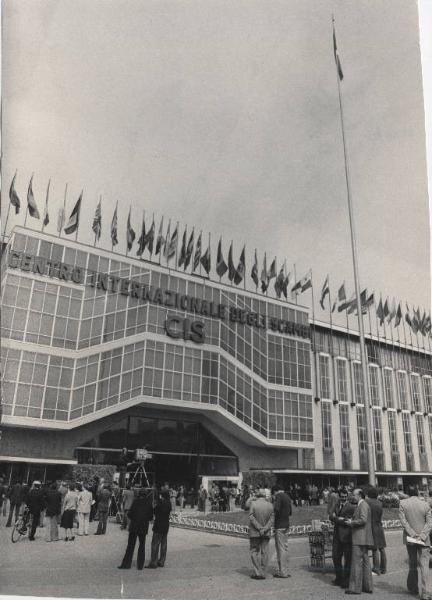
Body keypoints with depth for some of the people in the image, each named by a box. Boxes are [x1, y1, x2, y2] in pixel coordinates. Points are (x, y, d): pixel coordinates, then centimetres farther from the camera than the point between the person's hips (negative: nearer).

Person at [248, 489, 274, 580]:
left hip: (254, 532, -3)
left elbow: (251, 517, -14)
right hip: (266, 533, 3)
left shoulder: (253, 503, -9)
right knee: (264, 553, 10)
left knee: (255, 552, 7)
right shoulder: (270, 505, -1)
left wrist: (259, 528, -13)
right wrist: (264, 529, -12)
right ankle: (263, 573, 12)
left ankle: (257, 572, 2)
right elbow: (272, 519, -6)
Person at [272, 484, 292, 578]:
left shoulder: (279, 496, -12)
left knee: (281, 548, -4)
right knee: (284, 548, 14)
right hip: (286, 525, 9)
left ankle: (283, 572, -1)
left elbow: (276, 509, -25)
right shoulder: (287, 496, 15)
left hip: (279, 526, -9)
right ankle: (284, 570, 20)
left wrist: (274, 501, -8)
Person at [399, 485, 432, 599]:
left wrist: (412, 534, -10)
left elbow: (403, 520, -8)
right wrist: (422, 536, -12)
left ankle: (413, 588, 27)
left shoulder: (402, 503, -2)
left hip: (409, 539, 1)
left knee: (413, 564, 17)